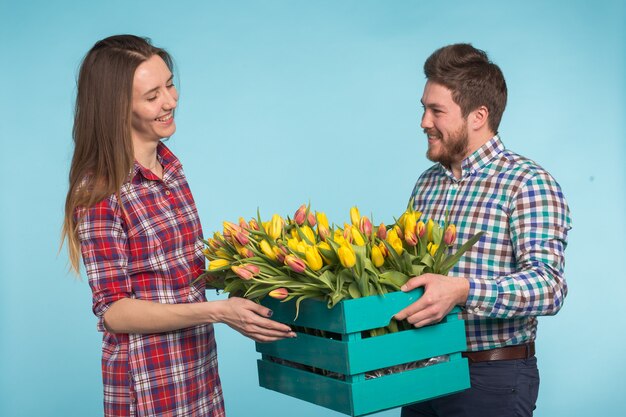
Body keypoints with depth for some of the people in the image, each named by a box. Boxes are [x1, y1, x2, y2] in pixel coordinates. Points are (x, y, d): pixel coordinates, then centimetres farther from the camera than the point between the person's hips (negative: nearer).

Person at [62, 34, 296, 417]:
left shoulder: (169, 164, 5)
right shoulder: (99, 192, -17)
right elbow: (113, 310, -18)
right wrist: (216, 311, -27)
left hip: (201, 369, 7)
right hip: (150, 384, -7)